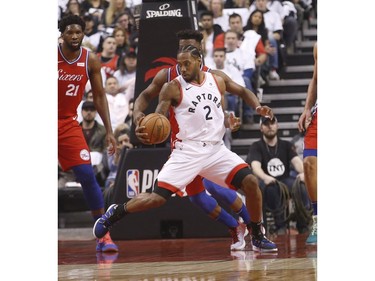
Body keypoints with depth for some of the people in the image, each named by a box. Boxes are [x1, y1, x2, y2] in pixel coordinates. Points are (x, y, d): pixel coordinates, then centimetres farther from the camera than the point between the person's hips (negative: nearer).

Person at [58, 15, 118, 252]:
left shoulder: (91, 61, -2)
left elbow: (99, 96, 7)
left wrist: (109, 131, 2)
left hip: (69, 124, 2)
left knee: (87, 176, -8)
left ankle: (103, 236, -4)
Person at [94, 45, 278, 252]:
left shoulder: (218, 82, 9)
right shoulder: (173, 87, -4)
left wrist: (229, 123, 0)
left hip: (216, 149, 4)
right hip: (187, 151, -4)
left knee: (251, 182, -11)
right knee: (158, 197, -12)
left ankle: (257, 237, 4)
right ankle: (114, 214, 11)